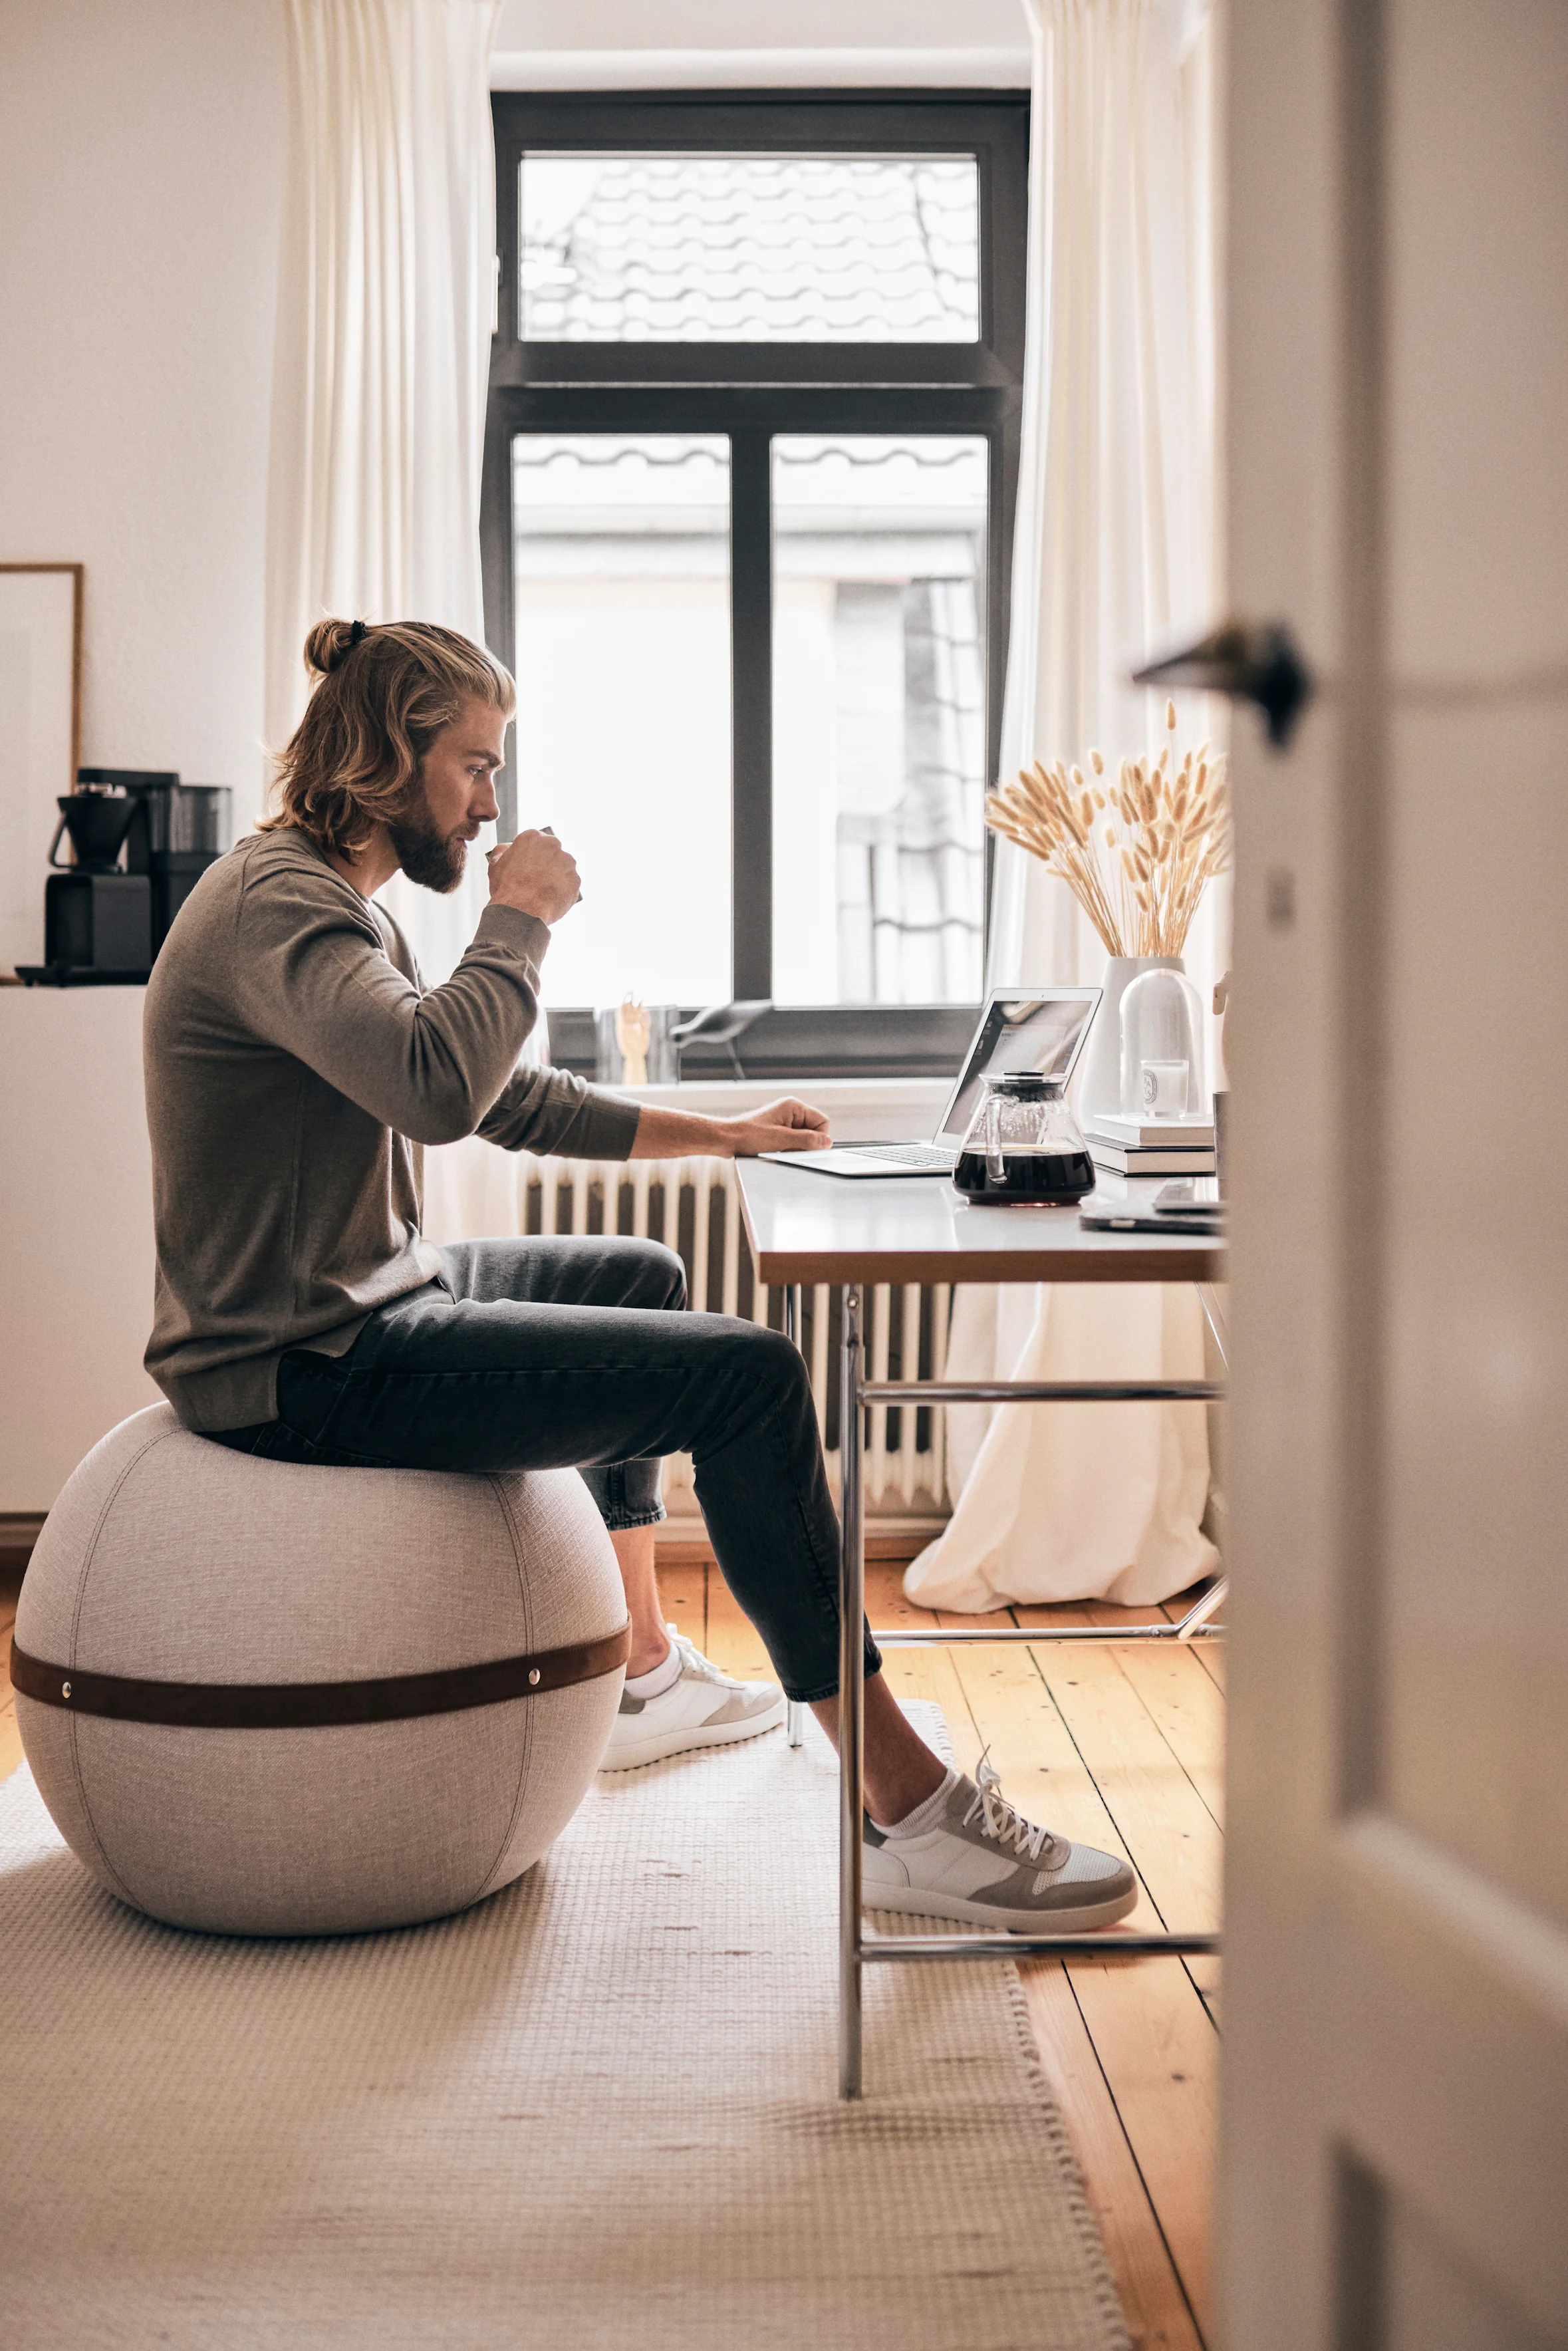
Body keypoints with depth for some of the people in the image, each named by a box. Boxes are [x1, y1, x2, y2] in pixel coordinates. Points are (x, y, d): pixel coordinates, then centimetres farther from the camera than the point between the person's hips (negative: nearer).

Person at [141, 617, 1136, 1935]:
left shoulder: (341, 906, 15)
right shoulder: (274, 903, -18)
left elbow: (510, 1098, 24)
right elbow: (439, 1084, -37)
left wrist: (718, 1135, 21)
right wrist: (521, 920, -20)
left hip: (367, 1300, 11)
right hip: (309, 1372, -11)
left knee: (640, 1278, 30)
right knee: (748, 1378, -16)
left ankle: (644, 1671, 37)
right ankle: (909, 1816, -12)